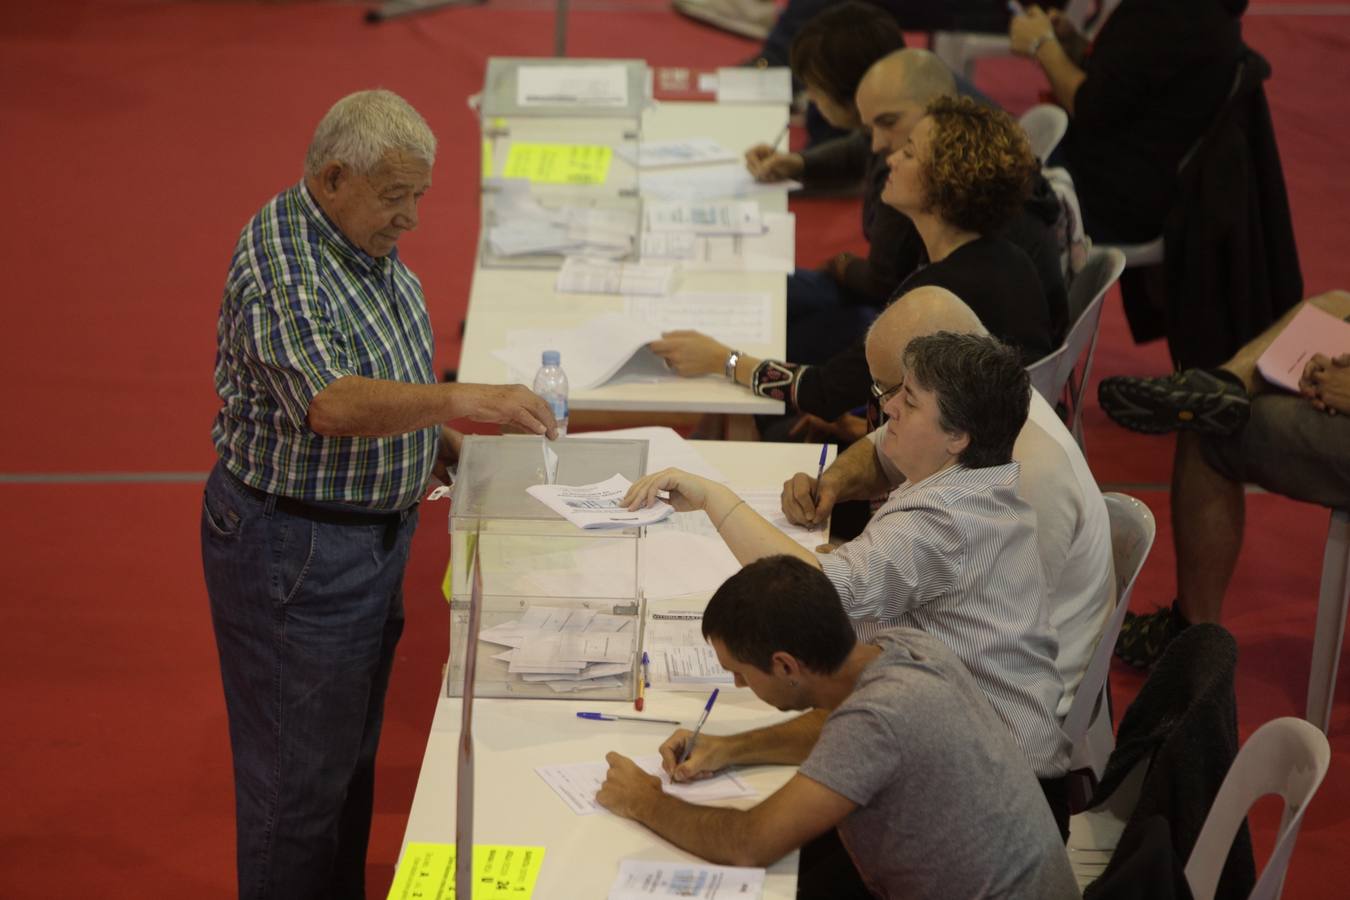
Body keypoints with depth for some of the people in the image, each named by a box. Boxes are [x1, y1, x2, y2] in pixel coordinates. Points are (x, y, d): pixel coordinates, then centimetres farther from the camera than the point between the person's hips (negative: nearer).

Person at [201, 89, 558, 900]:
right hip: (293, 550, -10)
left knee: (352, 758, 21)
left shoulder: (366, 242, 5)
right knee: (300, 775, 0)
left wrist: (443, 444, 6)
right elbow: (332, 405, -39)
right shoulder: (280, 268, -26)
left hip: (373, 531, 10)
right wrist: (465, 400, -45)